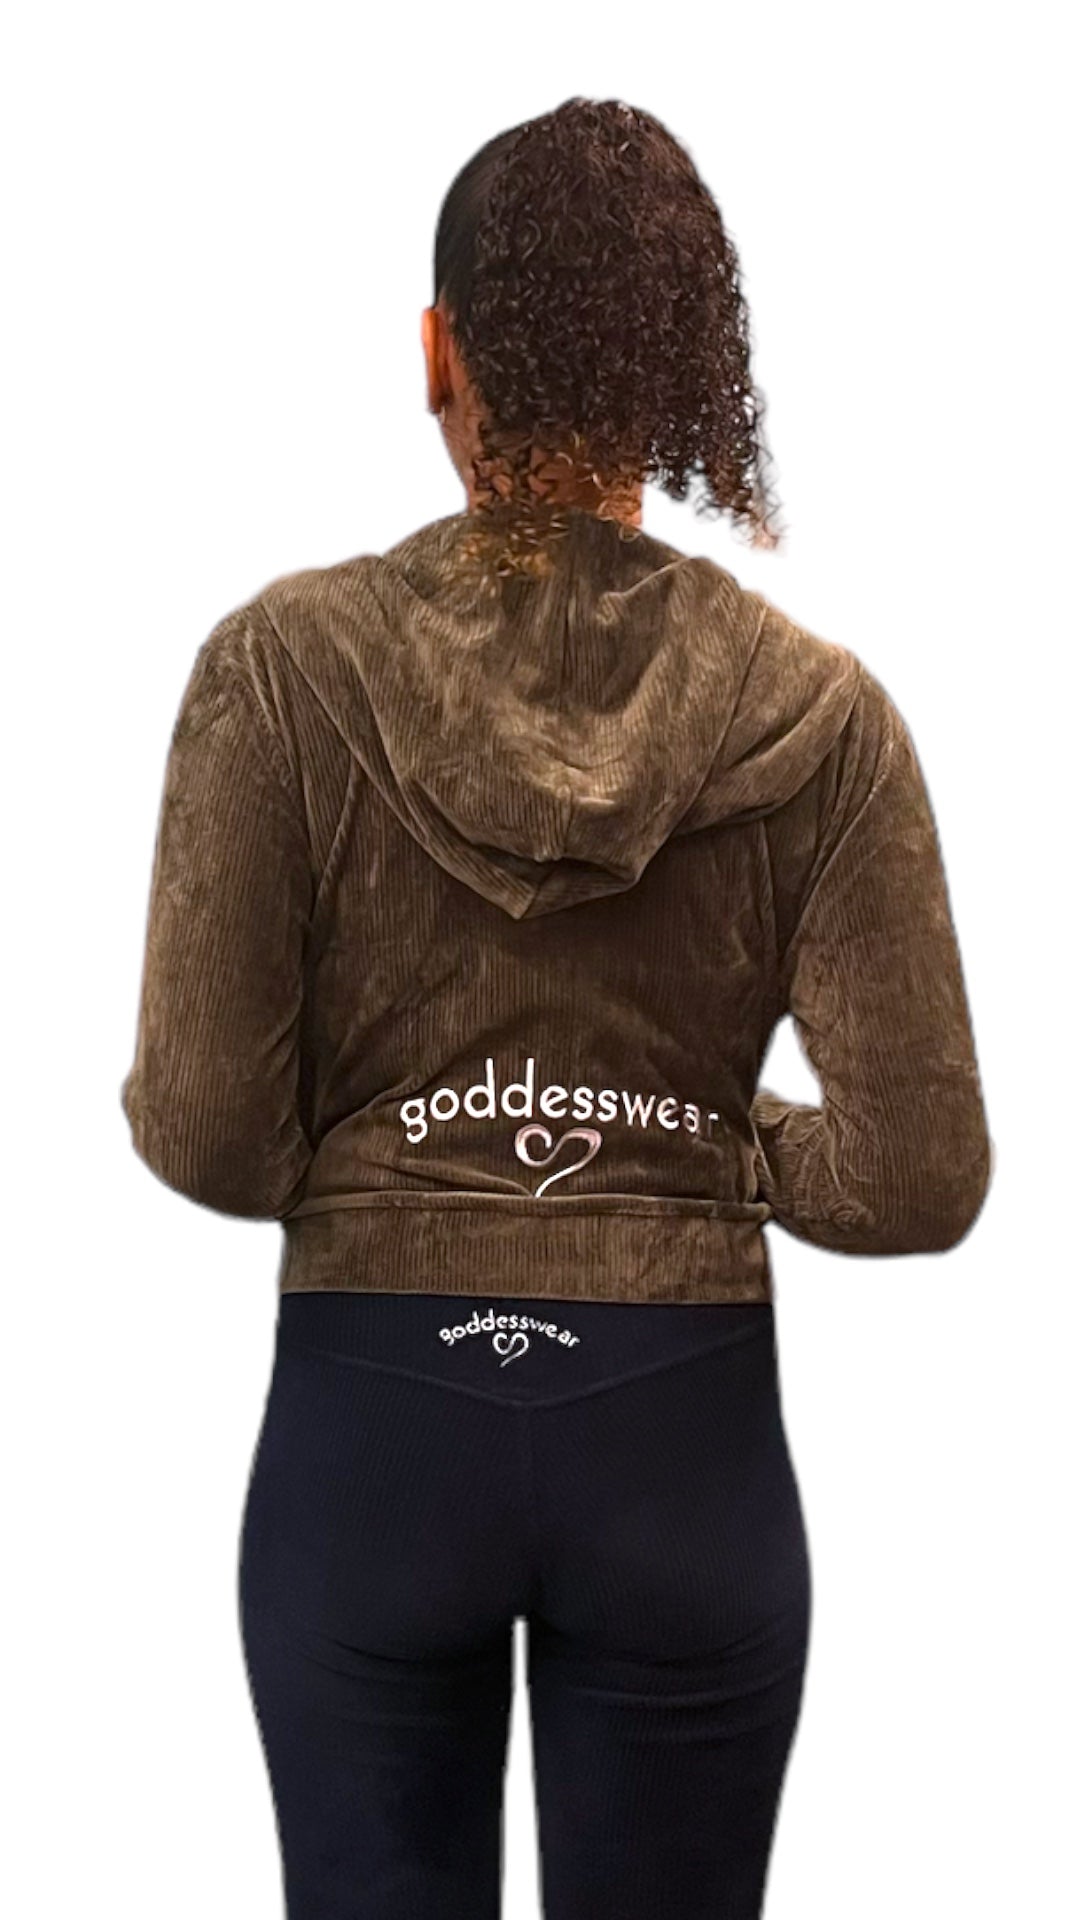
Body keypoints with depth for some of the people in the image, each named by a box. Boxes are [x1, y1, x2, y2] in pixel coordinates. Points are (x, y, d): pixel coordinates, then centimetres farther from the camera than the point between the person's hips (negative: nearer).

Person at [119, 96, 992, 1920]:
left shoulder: (283, 663, -10)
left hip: (369, 1418, 0)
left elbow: (202, 1131, -11)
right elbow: (916, 1177, -10)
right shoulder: (814, 709, -8)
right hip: (685, 1438, 1)